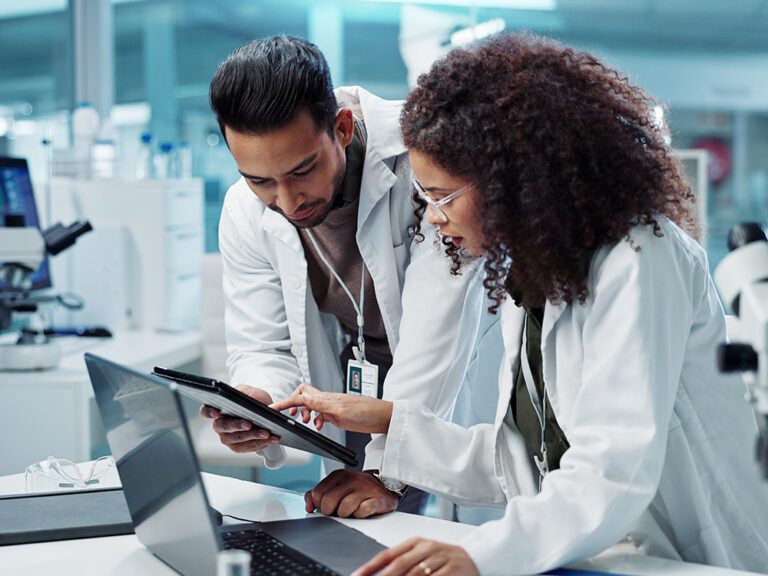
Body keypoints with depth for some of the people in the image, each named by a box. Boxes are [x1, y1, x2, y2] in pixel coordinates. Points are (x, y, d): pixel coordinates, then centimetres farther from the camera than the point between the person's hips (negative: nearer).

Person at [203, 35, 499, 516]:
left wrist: (387, 469, -35)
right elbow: (266, 350, -6)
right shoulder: (245, 212, -12)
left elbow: (435, 334, -31)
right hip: (361, 387, 4)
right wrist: (255, 406, -30)